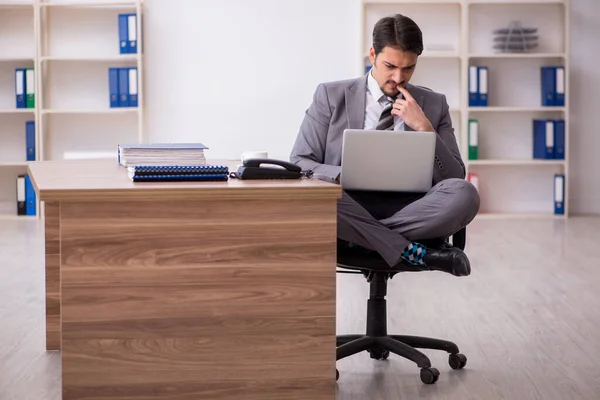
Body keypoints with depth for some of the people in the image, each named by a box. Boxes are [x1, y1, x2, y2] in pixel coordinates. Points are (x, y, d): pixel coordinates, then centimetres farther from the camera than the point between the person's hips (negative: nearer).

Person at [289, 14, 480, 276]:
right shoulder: (331, 96, 8)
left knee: (465, 194, -29)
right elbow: (299, 164, 3)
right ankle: (413, 252, -27)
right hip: (351, 207, -1)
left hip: (409, 211, 1)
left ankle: (361, 236, -20)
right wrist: (344, 176, -17)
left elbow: (454, 180, 7)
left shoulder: (434, 104, 12)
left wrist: (424, 128, -8)